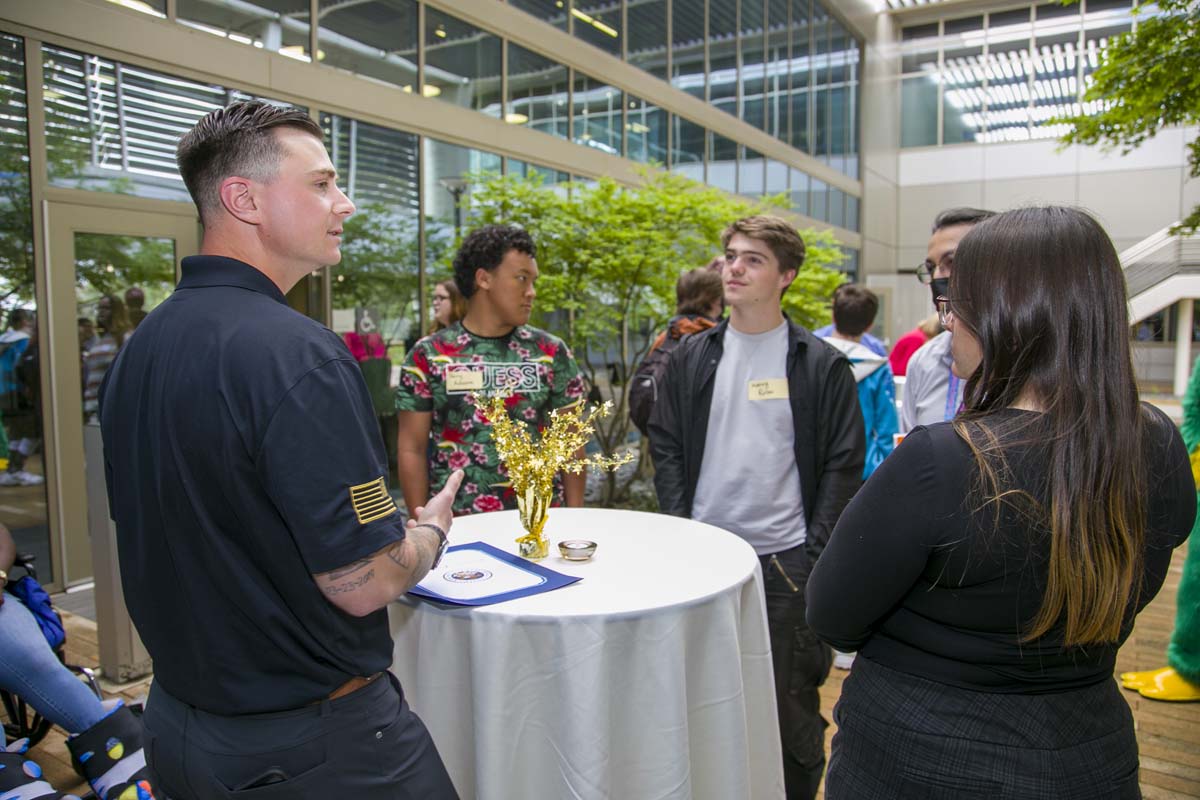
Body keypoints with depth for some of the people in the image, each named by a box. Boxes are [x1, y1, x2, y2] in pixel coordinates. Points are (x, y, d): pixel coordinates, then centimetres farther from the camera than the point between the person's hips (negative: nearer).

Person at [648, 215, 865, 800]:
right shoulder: (692, 357, 5)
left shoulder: (822, 365, -4)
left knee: (790, 703, 9)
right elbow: (666, 446, 7)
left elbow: (843, 465, -4)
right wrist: (679, 530, -2)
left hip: (786, 560, -3)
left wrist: (814, 551, -10)